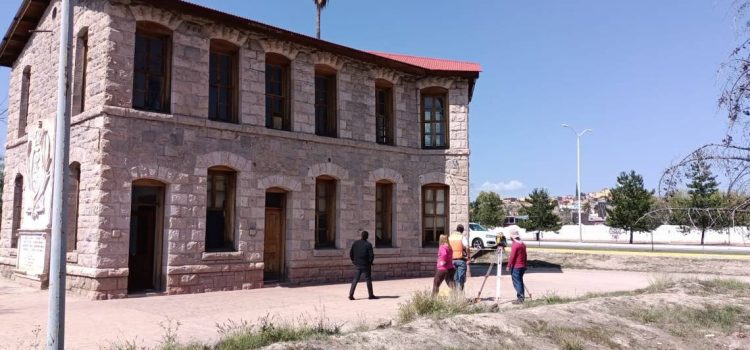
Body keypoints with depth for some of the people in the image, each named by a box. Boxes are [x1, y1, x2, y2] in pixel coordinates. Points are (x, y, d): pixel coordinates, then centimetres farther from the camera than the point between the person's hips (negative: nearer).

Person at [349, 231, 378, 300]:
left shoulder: (355, 243, 1)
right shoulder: (368, 245, -13)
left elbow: (351, 254, 3)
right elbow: (371, 255, -16)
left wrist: (354, 261, 13)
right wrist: (370, 262, 2)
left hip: (357, 264, 4)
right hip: (366, 265, -4)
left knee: (355, 279, 10)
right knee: (368, 279, 8)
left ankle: (351, 294, 3)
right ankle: (371, 295, 15)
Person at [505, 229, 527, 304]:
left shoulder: (515, 245, -16)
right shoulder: (523, 244, 11)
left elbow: (512, 257, -17)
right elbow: (525, 255, 16)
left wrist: (508, 266, -10)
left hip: (516, 267, -9)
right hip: (522, 266, 9)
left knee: (517, 282, -5)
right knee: (520, 282, 13)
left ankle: (520, 299, -6)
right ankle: (521, 297, 16)